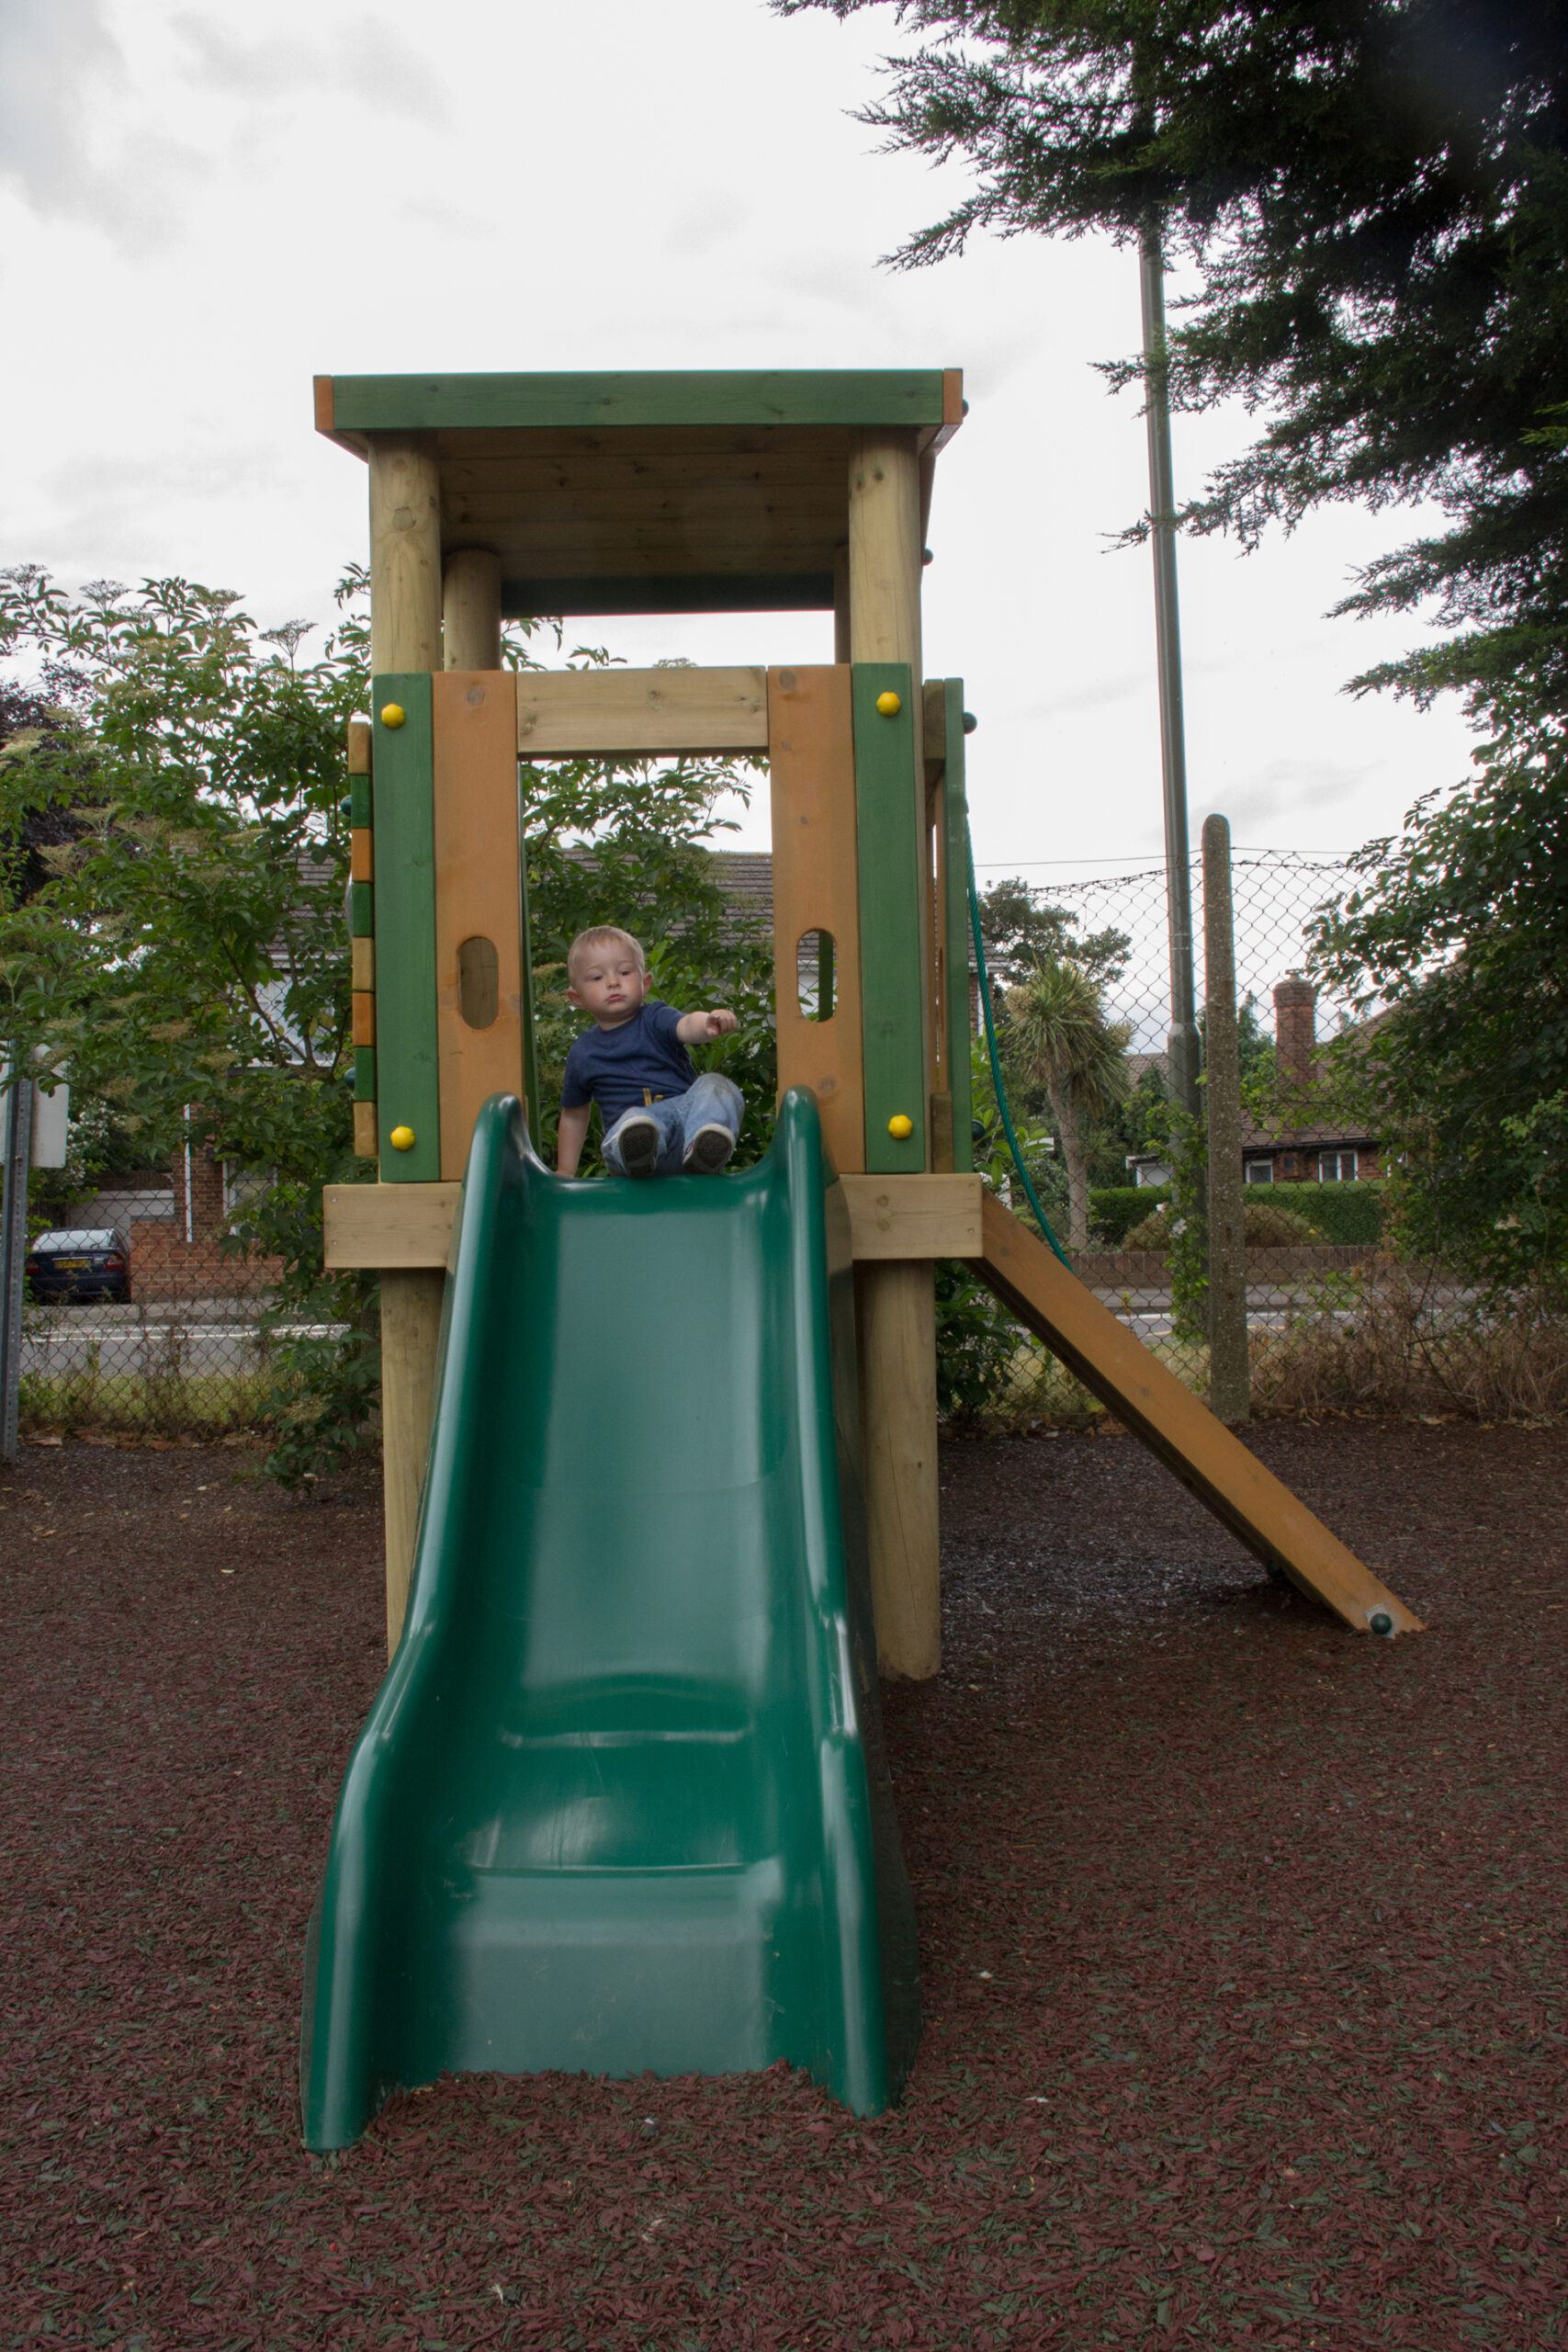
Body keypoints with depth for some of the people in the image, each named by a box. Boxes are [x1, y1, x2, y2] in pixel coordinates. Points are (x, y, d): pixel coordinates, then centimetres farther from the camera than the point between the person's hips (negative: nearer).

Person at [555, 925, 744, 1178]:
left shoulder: (655, 1019, 9)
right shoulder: (582, 1054, 17)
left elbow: (687, 1026, -16)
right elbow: (573, 1115, 30)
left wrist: (710, 1024, -41)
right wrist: (565, 1173, 27)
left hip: (686, 1111, 1)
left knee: (714, 1085, -28)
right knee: (632, 1119, -35)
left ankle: (702, 1147, -56)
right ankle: (639, 1150, -70)